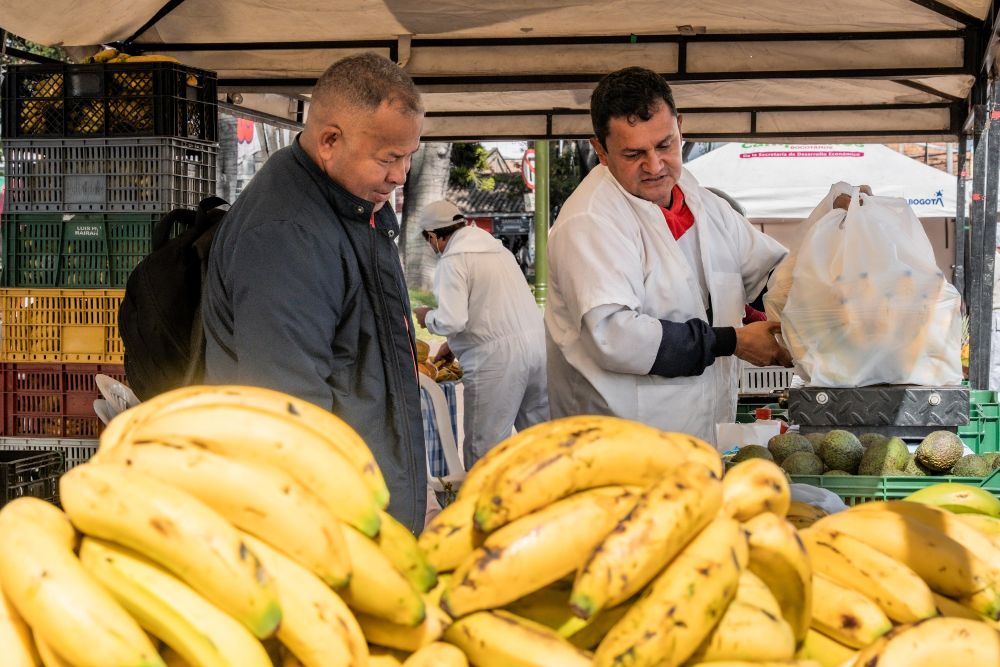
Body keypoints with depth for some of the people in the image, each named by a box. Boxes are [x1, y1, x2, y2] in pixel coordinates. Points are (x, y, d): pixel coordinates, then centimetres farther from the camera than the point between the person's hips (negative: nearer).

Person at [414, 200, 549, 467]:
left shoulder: (452, 262, -7)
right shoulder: (499, 249, 18)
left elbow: (451, 321, -16)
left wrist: (427, 317, 5)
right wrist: (454, 344, 31)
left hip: (498, 359, -8)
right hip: (537, 343, 8)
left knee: (483, 448, 0)